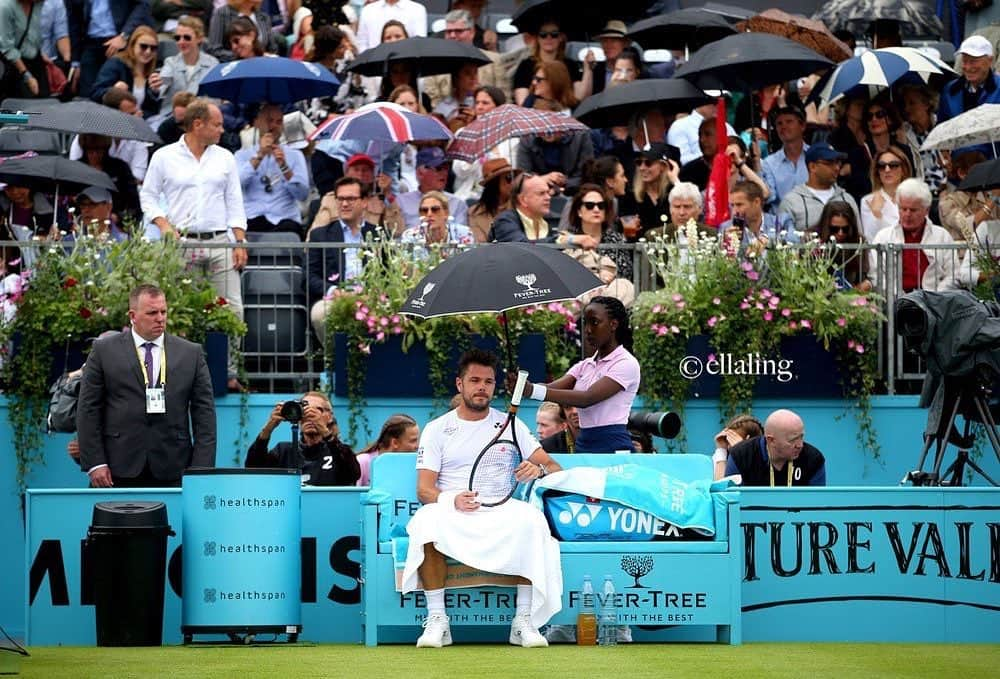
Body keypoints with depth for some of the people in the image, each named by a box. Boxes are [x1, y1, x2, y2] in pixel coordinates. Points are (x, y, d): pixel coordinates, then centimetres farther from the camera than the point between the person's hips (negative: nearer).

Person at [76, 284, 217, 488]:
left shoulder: (191, 353, 10)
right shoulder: (104, 350, 5)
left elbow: (204, 412, 7)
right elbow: (88, 410, 4)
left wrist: (201, 470, -2)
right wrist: (94, 463, -5)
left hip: (172, 472, 1)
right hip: (120, 472, -1)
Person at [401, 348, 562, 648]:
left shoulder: (510, 425, 17)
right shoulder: (437, 429, 12)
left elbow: (553, 467, 12)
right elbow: (424, 489, 2)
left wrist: (539, 469, -14)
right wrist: (452, 500, -21)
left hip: (500, 514, 1)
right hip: (451, 515, -1)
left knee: (531, 519, -34)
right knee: (426, 521, -36)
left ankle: (524, 621, -27)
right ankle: (437, 620, -27)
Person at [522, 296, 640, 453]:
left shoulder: (626, 363, -8)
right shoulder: (585, 366, 15)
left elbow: (588, 398, -20)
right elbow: (553, 388, 0)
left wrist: (534, 391, -30)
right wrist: (525, 386, -24)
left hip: (613, 448, -7)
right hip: (584, 445, 7)